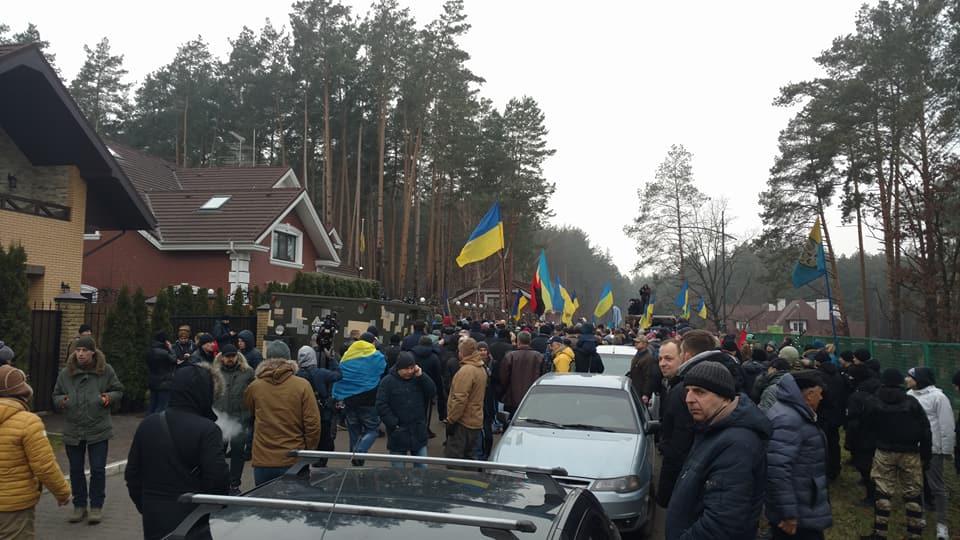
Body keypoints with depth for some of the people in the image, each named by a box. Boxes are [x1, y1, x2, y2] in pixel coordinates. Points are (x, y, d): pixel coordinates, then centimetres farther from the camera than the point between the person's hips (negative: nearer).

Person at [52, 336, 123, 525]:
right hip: (72, 430, 3)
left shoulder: (106, 370, -4)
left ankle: (96, 506, 16)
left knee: (98, 469, 2)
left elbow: (118, 391, 5)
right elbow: (56, 395, 13)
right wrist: (61, 401, -9)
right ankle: (79, 506, 26)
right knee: (75, 470, 12)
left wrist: (109, 398, -16)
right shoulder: (65, 373, 1)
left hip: (98, 430, -2)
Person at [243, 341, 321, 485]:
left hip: (262, 462, 1)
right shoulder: (302, 386, -9)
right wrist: (308, 451, 5)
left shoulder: (254, 387, -3)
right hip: (294, 461, -1)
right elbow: (313, 423, -7)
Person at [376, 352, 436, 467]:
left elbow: (433, 392, -4)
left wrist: (421, 376, -13)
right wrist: (394, 424, -14)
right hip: (398, 433, -3)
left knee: (422, 468, 10)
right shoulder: (388, 381, -7)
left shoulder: (418, 378, 5)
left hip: (418, 432, 3)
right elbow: (381, 405, -10)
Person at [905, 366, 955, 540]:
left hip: (932, 449, -6)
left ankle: (942, 524, 12)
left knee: (936, 486, 3)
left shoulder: (937, 396, -16)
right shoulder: (909, 395, 3)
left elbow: (947, 425, -14)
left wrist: (947, 449, -12)